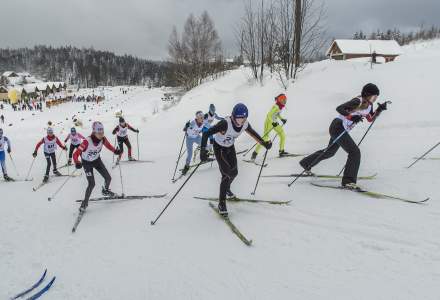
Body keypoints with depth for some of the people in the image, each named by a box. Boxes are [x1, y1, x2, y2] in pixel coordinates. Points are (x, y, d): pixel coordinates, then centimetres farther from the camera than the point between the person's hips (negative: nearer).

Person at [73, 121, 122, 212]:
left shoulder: (103, 139, -21)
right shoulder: (87, 141, -36)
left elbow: (108, 145, 0)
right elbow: (76, 154, -35)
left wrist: (115, 151, -20)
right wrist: (77, 162, -55)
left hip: (97, 160, 5)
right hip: (87, 163, -5)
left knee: (108, 178, 4)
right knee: (91, 184, -12)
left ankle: (105, 190, 38)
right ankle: (85, 203, 10)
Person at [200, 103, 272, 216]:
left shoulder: (245, 124, -19)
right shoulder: (225, 123, -37)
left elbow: (253, 133, 3)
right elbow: (206, 134, -38)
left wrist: (264, 143, -2)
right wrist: (203, 150, -48)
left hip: (230, 147, 6)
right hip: (219, 148, -6)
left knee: (234, 172, 14)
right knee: (226, 174, -13)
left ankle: (226, 189, 47)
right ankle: (221, 203, 1)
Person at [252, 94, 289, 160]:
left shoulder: (281, 106, 2)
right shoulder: (276, 107, -25)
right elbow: (269, 115, -28)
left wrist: (282, 119, 9)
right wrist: (273, 123, -36)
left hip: (274, 122, 9)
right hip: (269, 122, -9)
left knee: (283, 135, 6)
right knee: (265, 138, -9)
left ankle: (281, 151, 17)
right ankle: (255, 153, 1)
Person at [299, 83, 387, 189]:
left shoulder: (369, 105, 5)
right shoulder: (357, 102, -21)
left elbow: (370, 119, 17)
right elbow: (339, 108, -28)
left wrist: (379, 110, 2)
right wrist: (351, 117, -40)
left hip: (342, 129, 10)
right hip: (338, 127, -10)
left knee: (330, 152, 24)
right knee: (355, 152, -16)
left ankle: (306, 163, 40)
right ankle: (348, 181, -12)